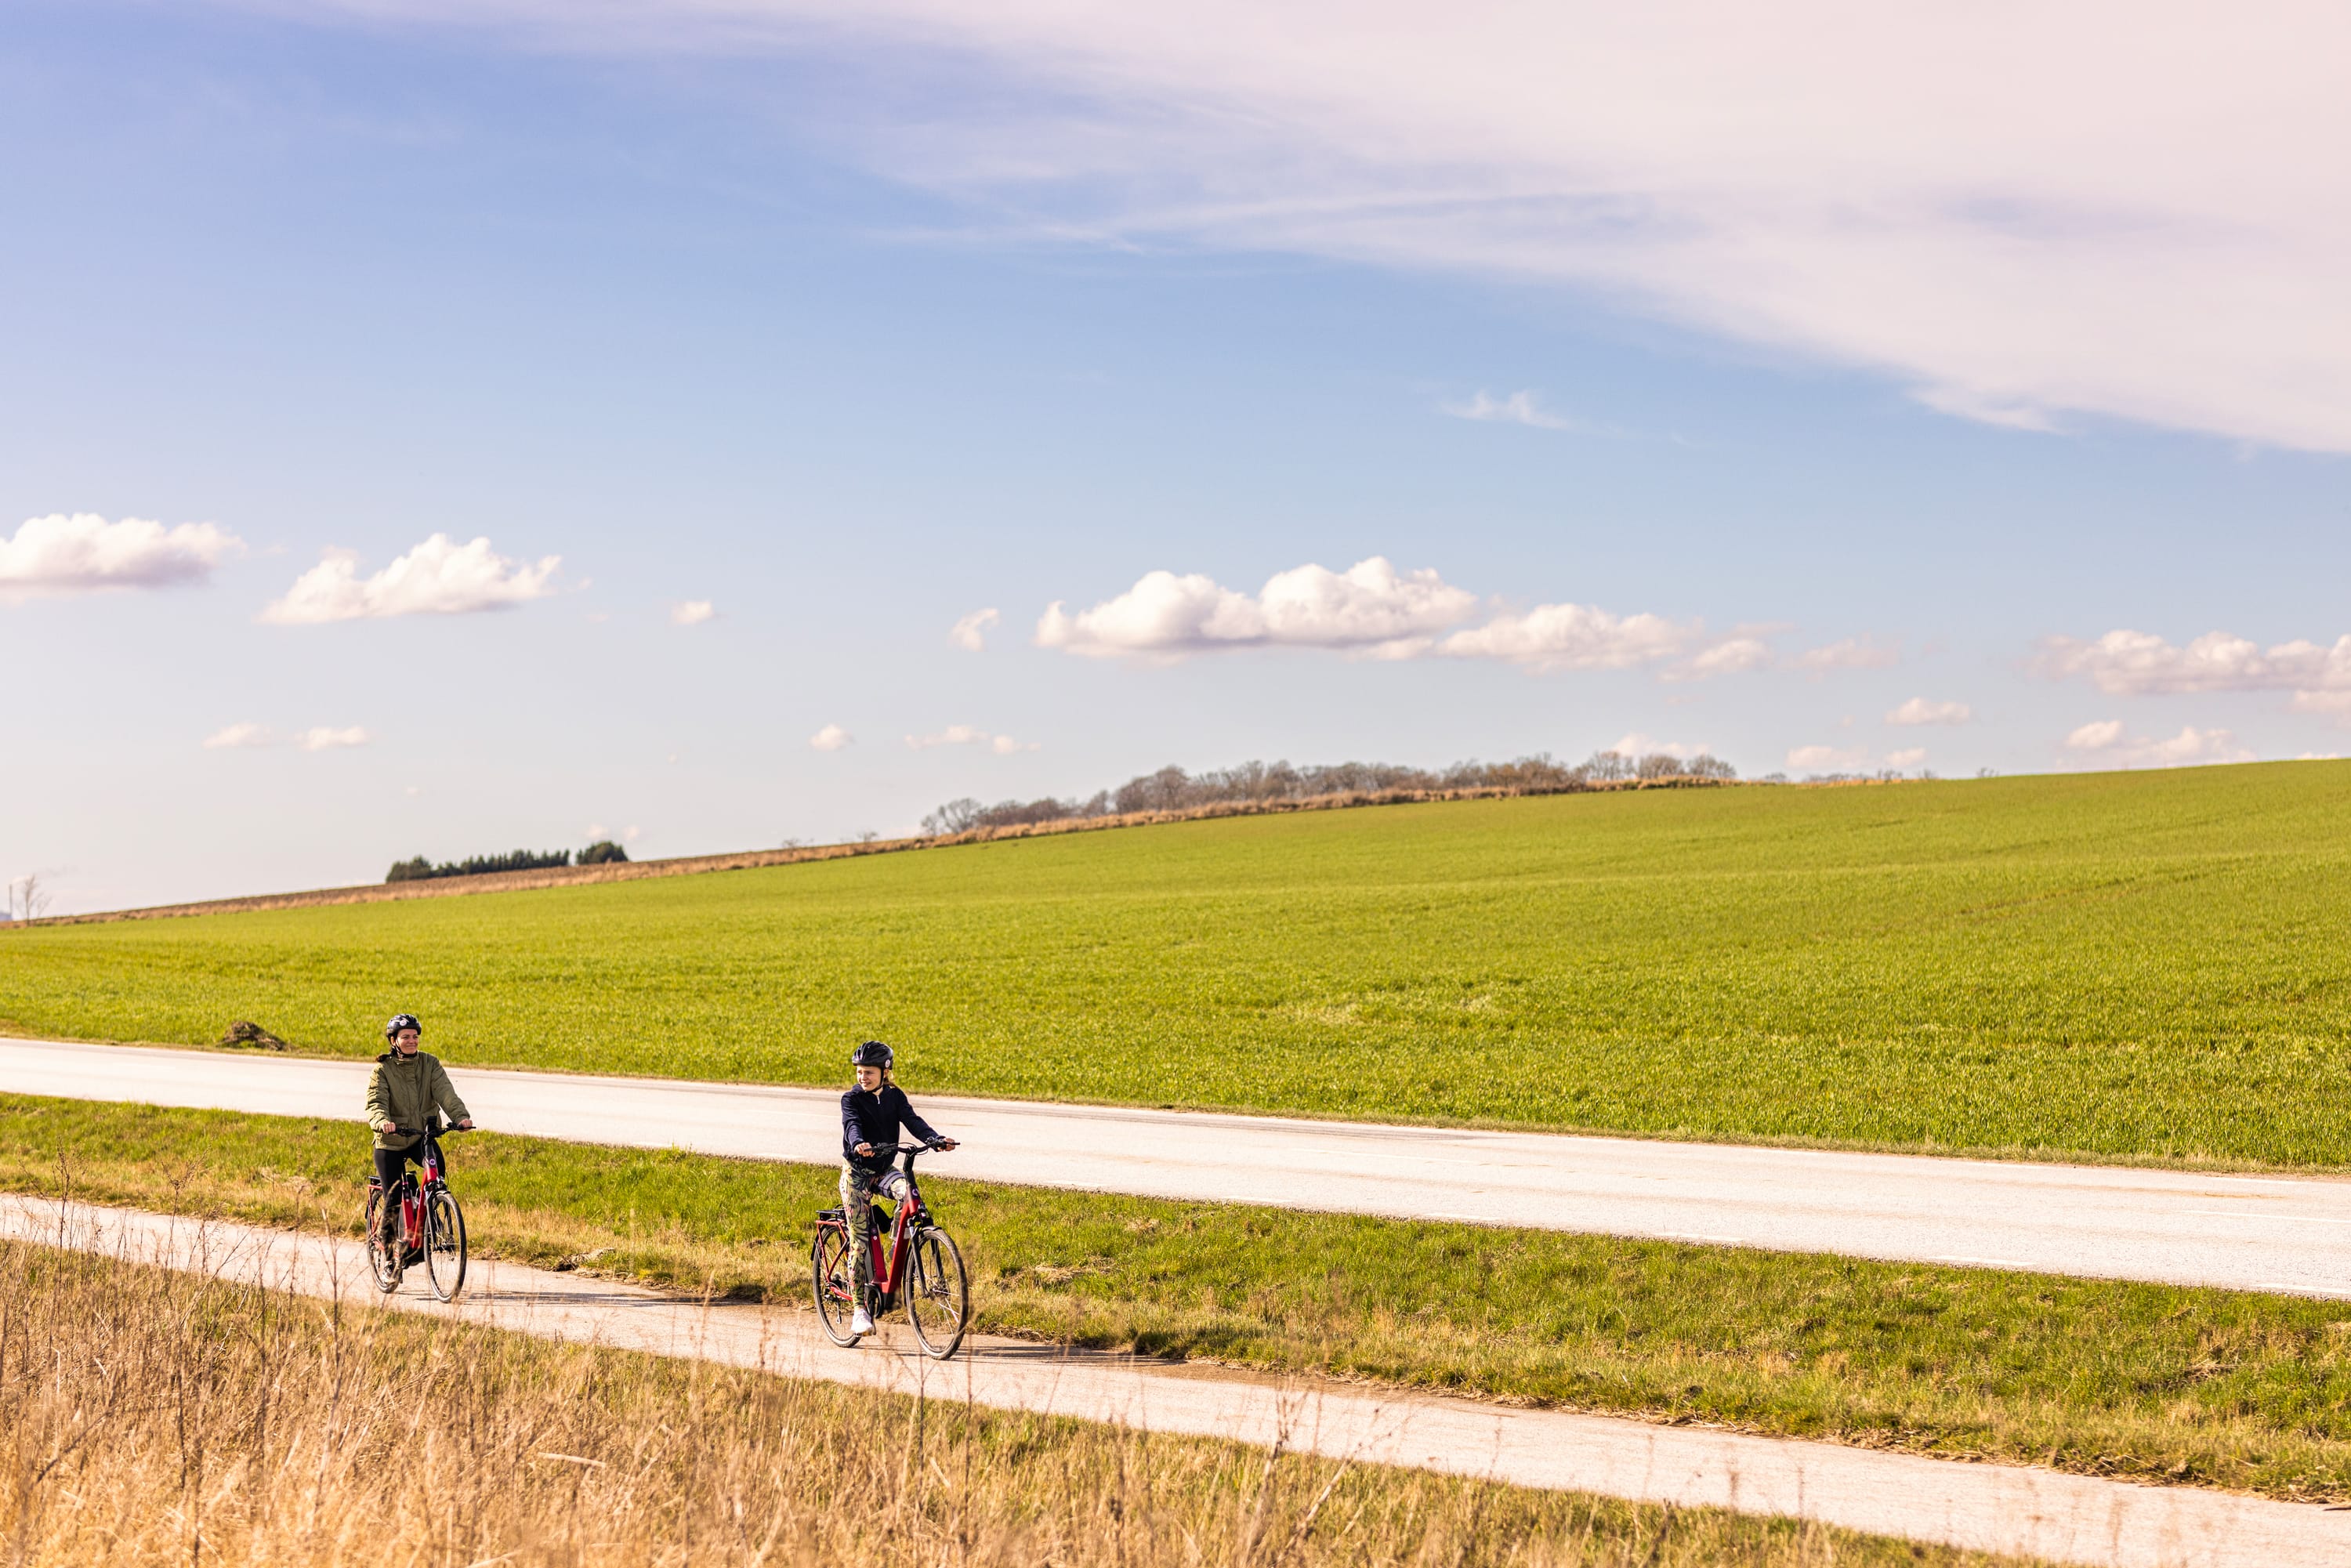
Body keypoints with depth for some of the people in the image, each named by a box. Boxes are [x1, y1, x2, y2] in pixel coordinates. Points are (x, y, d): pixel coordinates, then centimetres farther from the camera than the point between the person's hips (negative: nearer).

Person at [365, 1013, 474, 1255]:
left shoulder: (430, 1064, 0)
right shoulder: (383, 1069, -6)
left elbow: (445, 1093, -14)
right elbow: (375, 1103, -19)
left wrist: (461, 1116, -33)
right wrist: (383, 1122, -42)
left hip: (422, 1137, 1)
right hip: (391, 1142, -1)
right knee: (394, 1201, -4)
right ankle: (386, 1241, 19)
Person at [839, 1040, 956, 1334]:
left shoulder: (895, 1096, 3)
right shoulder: (851, 1099, -7)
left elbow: (912, 1120, -12)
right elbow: (852, 1124, -27)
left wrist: (936, 1139, -32)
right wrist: (859, 1143, -50)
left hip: (883, 1171, 3)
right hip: (856, 1173, -3)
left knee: (907, 1190, -30)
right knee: (860, 1240, -8)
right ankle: (860, 1309, -3)